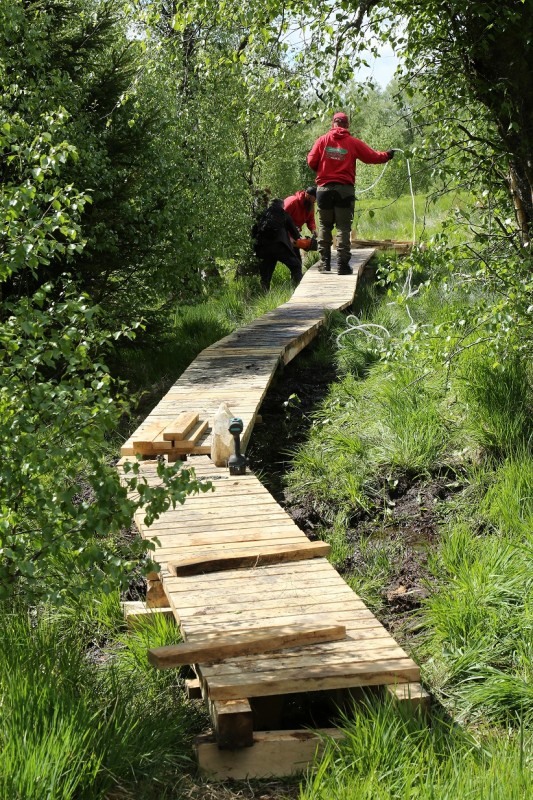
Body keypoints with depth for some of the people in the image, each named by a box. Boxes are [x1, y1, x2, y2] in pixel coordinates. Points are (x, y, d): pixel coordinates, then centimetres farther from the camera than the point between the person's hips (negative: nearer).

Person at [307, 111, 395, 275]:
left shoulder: (322, 140, 3)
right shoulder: (353, 142, 0)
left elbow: (311, 161, 1)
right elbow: (372, 156, 4)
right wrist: (387, 155, 22)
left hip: (324, 188, 1)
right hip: (345, 189, -1)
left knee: (324, 226, 10)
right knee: (344, 227, 1)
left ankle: (324, 263, 7)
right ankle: (342, 264, -4)